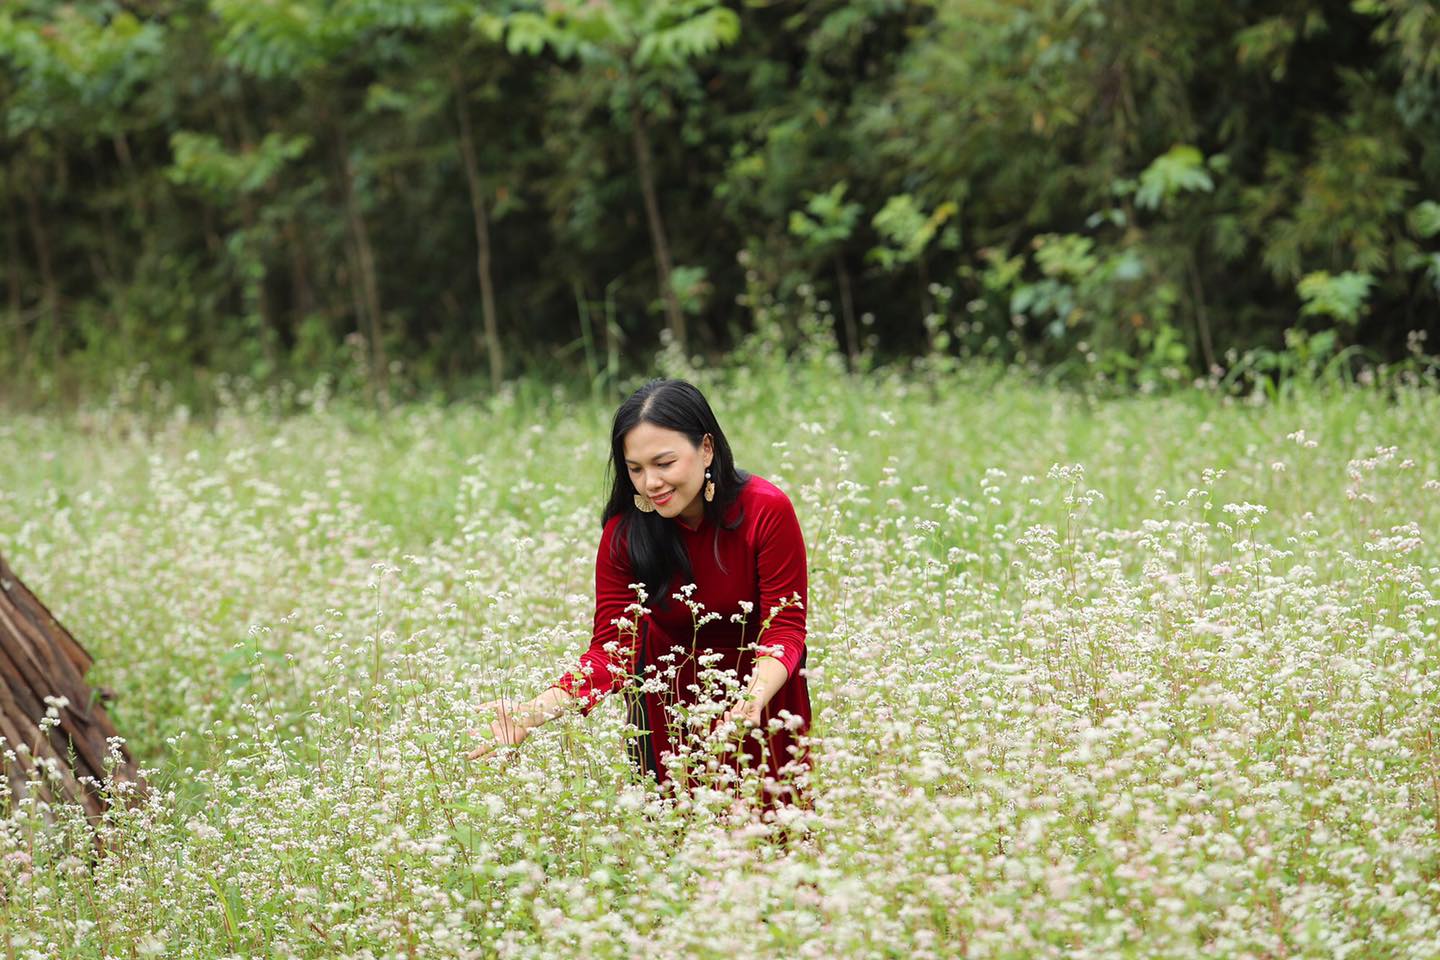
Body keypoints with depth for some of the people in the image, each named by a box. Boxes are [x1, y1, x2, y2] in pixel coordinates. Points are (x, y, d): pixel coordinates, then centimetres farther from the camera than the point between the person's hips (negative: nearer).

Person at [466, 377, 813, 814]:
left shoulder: (767, 511, -24)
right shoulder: (625, 532, -19)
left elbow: (784, 627, -25)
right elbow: (611, 648, -21)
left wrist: (755, 697, -46)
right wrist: (536, 710, -39)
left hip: (762, 684, -1)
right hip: (671, 692, 1)